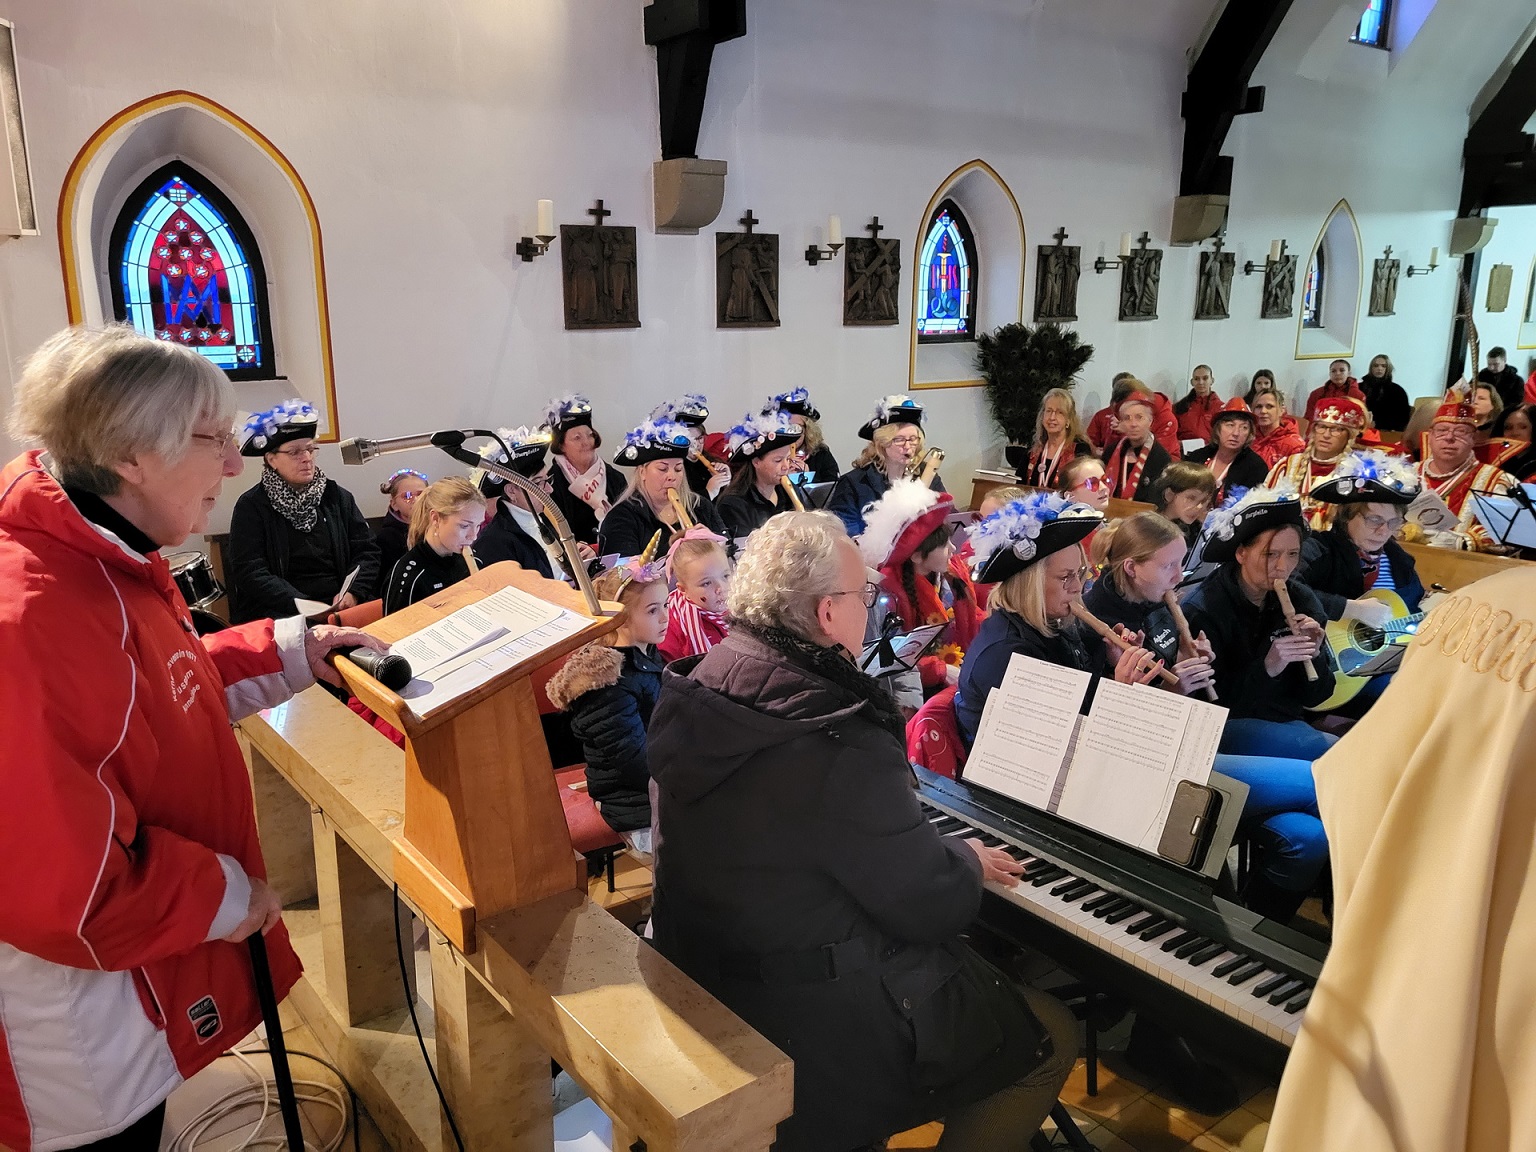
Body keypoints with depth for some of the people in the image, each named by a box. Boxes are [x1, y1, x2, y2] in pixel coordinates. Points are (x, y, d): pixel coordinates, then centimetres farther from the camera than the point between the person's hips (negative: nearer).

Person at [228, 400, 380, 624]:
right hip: (280, 614, -4)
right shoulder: (251, 506, 2)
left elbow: (367, 551, 9)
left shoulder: (338, 497, 13)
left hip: (342, 608, 4)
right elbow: (251, 574, -7)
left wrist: (353, 592, -11)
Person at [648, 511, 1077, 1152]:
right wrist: (970, 861, 1)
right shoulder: (840, 748, -32)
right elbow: (933, 906, -20)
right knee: (1053, 1037, 11)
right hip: (814, 1036, -8)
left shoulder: (698, 694, -6)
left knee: (972, 964, 29)